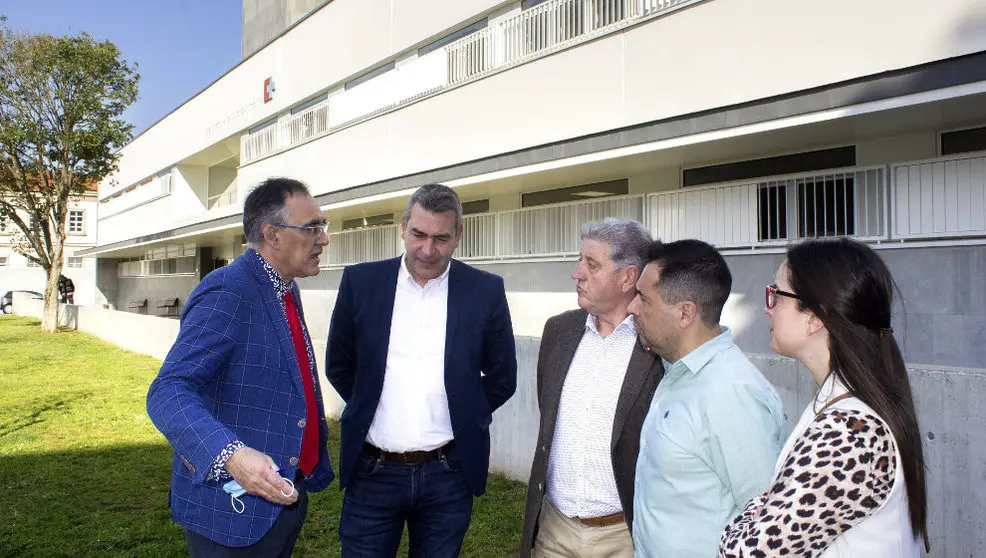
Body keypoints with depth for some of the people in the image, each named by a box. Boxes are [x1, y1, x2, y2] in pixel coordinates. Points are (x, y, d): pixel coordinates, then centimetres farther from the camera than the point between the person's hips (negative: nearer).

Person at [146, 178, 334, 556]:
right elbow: (168, 394, -27)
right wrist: (231, 455, -42)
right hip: (234, 508, -8)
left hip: (286, 495, 9)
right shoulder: (226, 292, -20)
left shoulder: (285, 291, 9)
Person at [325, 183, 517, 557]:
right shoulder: (360, 282, -2)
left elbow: (502, 378, 6)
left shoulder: (486, 291, -4)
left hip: (449, 475, 0)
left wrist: (465, 416, 2)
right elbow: (338, 366, 9)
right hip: (372, 472, 1)